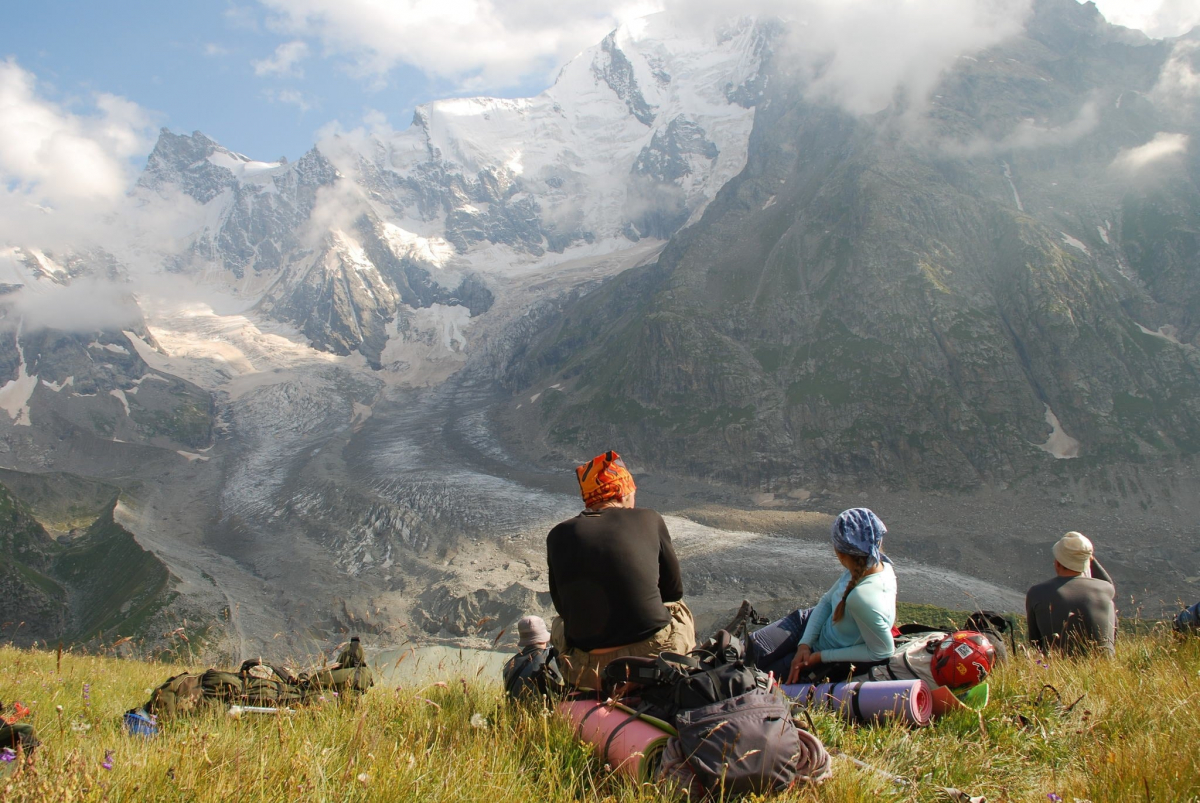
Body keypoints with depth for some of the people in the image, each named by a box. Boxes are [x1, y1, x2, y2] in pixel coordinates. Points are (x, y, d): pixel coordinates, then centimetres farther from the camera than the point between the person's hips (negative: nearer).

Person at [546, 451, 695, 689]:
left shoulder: (558, 536, 3)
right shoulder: (649, 520, 1)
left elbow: (563, 606, 12)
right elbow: (674, 590, 11)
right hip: (656, 658, -1)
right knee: (681, 611, 32)